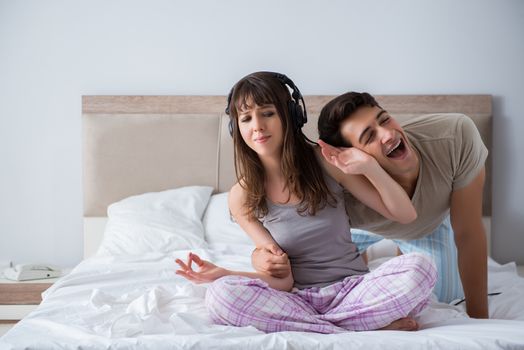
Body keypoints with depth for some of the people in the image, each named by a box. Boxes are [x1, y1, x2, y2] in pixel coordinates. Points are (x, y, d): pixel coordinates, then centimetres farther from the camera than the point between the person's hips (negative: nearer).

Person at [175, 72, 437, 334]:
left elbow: (405, 214, -2)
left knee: (419, 267, -27)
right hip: (297, 298, 1)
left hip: (353, 289, 0)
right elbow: (282, 279, -6)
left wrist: (370, 166, -18)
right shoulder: (242, 197, -3)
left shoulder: (326, 161, -5)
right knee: (221, 294, -30)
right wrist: (223, 273, -22)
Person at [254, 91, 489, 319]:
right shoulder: (342, 197, -45)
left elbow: (468, 234, -31)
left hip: (432, 222, 1)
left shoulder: (457, 136, -43)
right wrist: (263, 257, -59)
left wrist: (479, 318, -26)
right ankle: (361, 253, 34)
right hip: (363, 225, -1)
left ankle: (406, 252, 36)